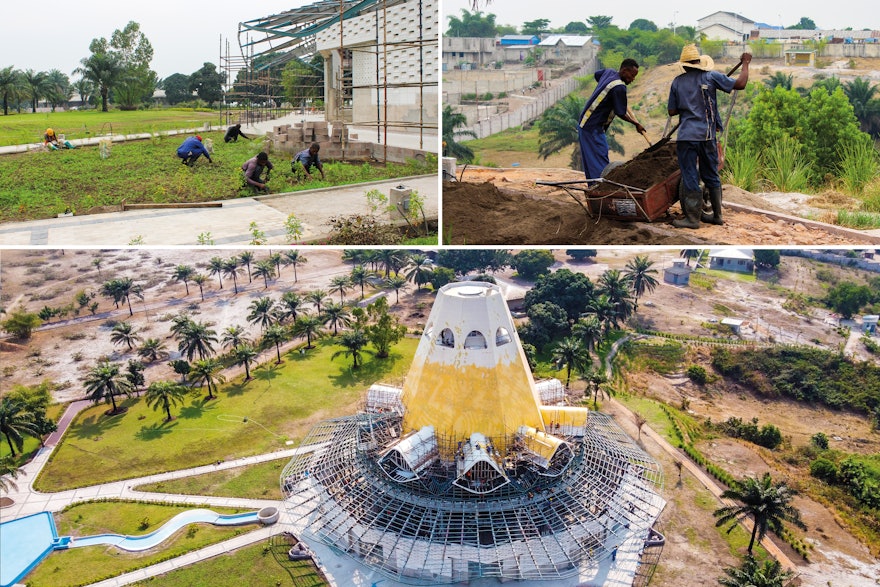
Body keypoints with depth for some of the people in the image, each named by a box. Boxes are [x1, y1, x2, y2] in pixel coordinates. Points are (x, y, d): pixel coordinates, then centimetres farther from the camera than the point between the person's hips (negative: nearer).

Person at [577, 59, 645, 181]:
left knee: (590, 161, 11)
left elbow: (596, 74, 33)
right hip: (592, 128, -10)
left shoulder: (609, 72, 8)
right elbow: (621, 113, -12)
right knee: (601, 162, -11)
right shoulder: (619, 88, -19)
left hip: (585, 123, 10)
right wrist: (636, 124, 1)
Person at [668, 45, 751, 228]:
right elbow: (740, 84, -3)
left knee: (690, 177, 1)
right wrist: (746, 64, 11)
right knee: (711, 176, 14)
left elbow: (672, 111, 7)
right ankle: (716, 215, 21)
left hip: (686, 136, -1)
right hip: (707, 135, 1)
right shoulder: (711, 77, -1)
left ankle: (692, 218, 2)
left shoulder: (678, 82, 3)